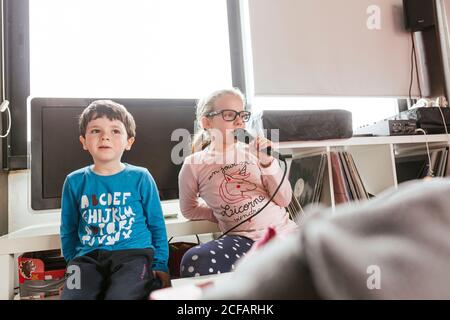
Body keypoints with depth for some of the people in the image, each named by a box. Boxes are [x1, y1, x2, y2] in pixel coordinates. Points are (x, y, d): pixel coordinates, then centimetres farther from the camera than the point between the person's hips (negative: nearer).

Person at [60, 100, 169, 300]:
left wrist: (159, 266, 5)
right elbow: (68, 230, 20)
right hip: (88, 258, 2)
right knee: (71, 295, -24)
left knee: (120, 296, -28)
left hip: (133, 253, -2)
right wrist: (73, 263, 17)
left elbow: (156, 225, 9)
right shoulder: (75, 182, 9)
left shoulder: (140, 178, 3)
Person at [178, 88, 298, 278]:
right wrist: (222, 216, 3)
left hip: (284, 231, 2)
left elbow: (284, 200, 1)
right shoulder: (193, 165, -2)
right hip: (243, 240, -2)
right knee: (194, 263, -28)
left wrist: (268, 163, -14)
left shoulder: (252, 151, 2)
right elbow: (189, 209, 15)